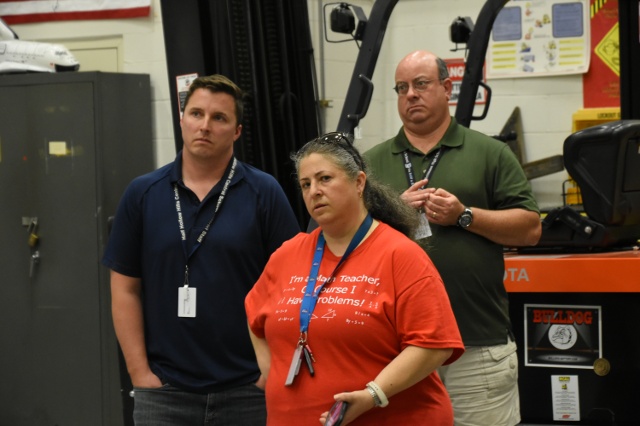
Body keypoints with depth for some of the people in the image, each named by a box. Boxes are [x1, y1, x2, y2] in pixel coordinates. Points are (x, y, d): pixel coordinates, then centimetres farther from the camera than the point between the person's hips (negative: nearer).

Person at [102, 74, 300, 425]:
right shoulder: (143, 194, 4)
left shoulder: (264, 193, -1)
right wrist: (139, 372, -2)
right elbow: (125, 289, 5)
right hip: (163, 391, 1)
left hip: (246, 391, -1)